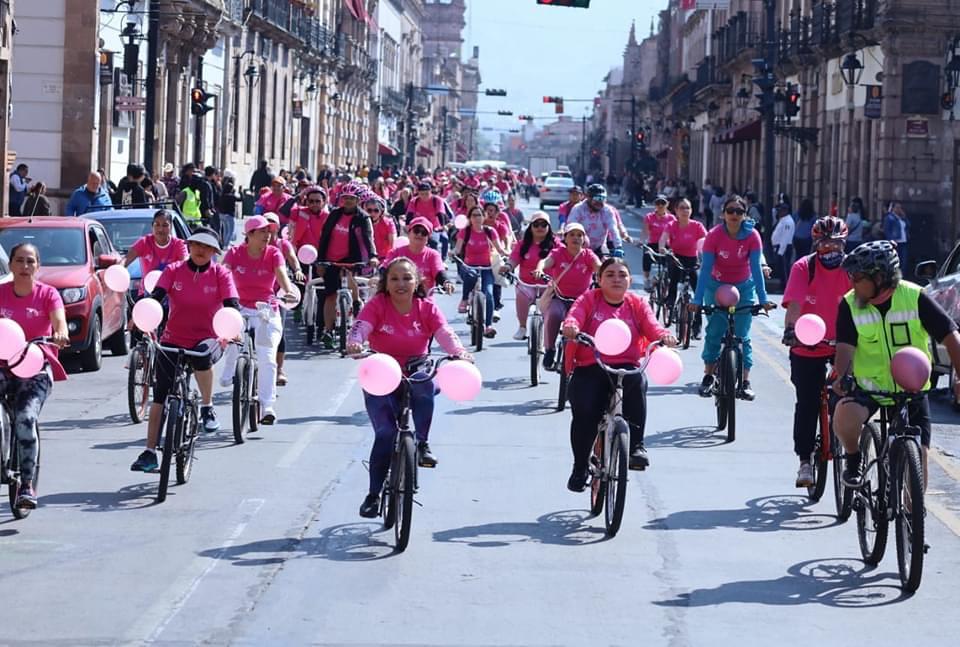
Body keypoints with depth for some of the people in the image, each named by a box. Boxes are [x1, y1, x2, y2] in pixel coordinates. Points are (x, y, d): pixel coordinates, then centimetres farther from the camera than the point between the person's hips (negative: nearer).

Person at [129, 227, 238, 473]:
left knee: (203, 355, -38)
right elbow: (156, 295, -13)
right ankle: (150, 452, 7)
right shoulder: (173, 271, 1)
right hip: (173, 340, 2)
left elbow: (232, 304, -12)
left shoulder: (220, 274, -1)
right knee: (160, 397, -1)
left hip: (207, 339, -2)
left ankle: (207, 407, -16)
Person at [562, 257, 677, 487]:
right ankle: (580, 467, 1)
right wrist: (570, 327, -35)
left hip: (626, 367, 1)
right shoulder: (589, 300, 9)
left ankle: (636, 445, -24)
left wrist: (663, 336, -26)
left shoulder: (637, 304, 13)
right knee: (584, 411, -23)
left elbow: (651, 326, -2)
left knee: (637, 381, -35)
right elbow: (574, 316, -9)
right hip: (590, 368, -1)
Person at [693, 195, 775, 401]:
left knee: (742, 336, -5)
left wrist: (763, 299, -27)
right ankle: (709, 376, 10)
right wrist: (697, 300, -29)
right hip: (717, 286, 0)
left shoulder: (752, 236, -18)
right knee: (714, 332, -3)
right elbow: (705, 268, -22)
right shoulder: (714, 235, -19)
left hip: (744, 288, 0)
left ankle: (745, 382, -3)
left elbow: (756, 268, -19)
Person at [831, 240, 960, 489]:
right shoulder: (850, 305, -8)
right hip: (867, 388, 0)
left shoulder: (915, 297, -13)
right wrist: (842, 377, -34)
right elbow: (845, 347, -13)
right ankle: (854, 458, 1)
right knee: (844, 416, -31)